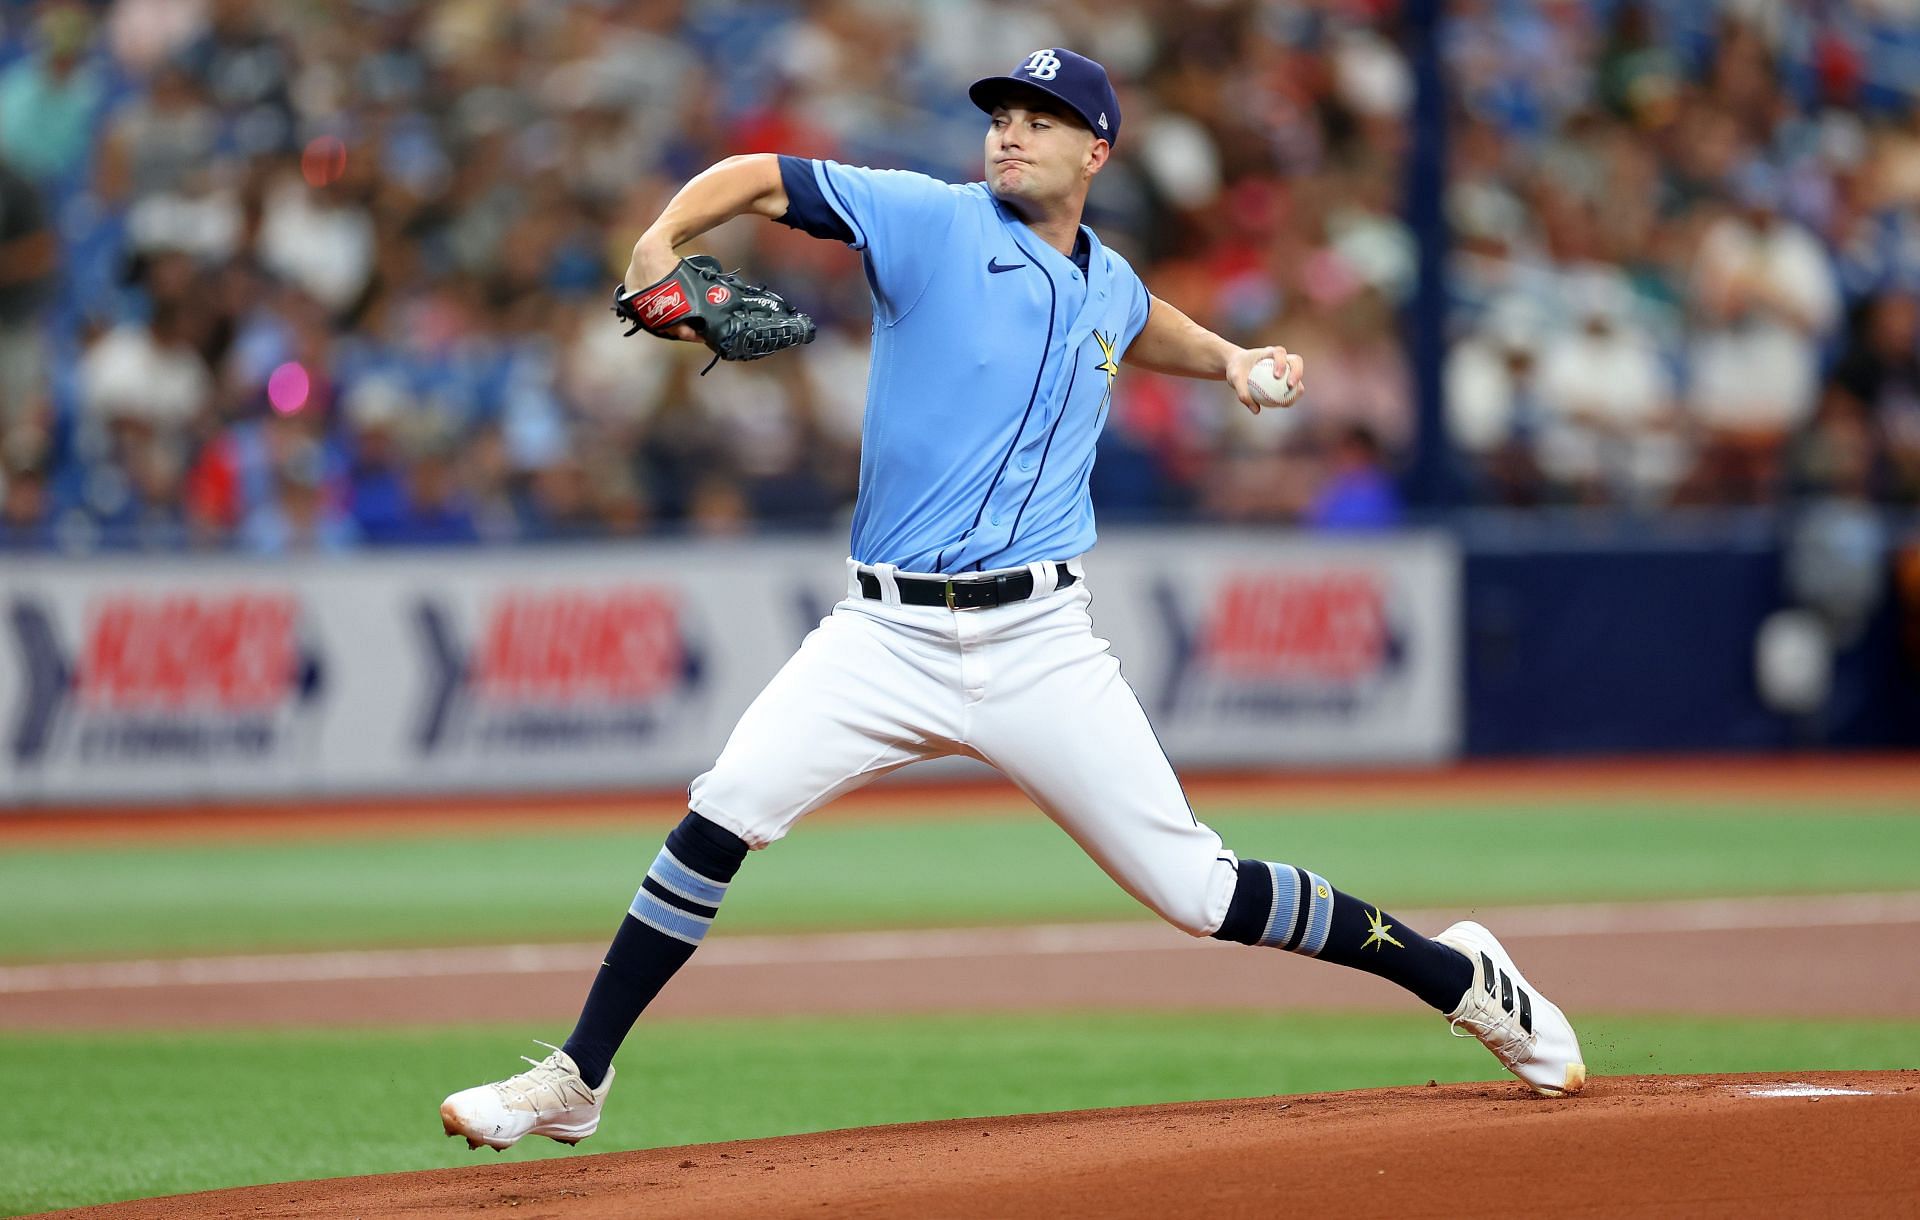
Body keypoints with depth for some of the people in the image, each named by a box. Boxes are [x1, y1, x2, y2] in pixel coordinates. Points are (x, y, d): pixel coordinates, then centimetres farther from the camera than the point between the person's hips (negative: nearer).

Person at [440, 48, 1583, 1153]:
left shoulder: (1108, 285, 13)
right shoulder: (932, 222, -1)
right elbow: (761, 176, -7)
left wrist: (1227, 359, 21)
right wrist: (661, 242, -25)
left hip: (1039, 643, 2)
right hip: (886, 636, -2)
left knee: (1198, 890, -1)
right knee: (723, 814, -20)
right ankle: (576, 1082, -11)